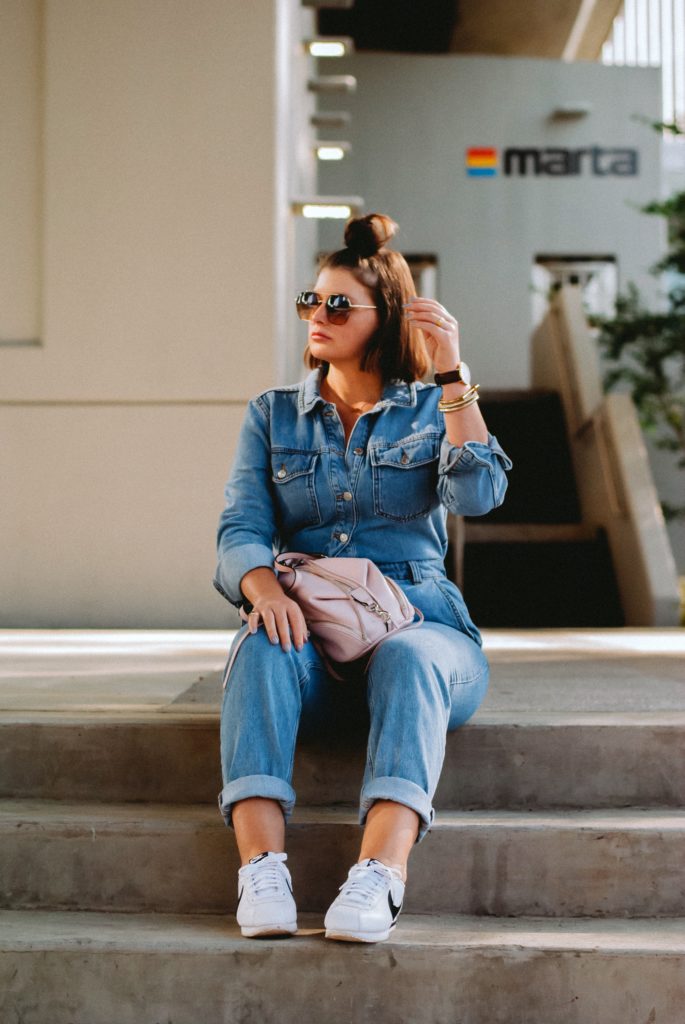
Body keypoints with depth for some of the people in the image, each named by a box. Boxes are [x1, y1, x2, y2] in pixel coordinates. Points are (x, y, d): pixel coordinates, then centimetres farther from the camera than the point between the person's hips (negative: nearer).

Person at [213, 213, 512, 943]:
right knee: (263, 650, -34)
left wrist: (454, 375, -12)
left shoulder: (433, 410, 12)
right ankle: (262, 871, -47)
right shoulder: (273, 414, 15)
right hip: (310, 629, 1)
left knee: (410, 659, -37)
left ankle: (378, 878, -54)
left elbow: (477, 495, -8)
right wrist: (262, 584, -22)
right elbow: (240, 527, 1)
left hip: (417, 618, -1)